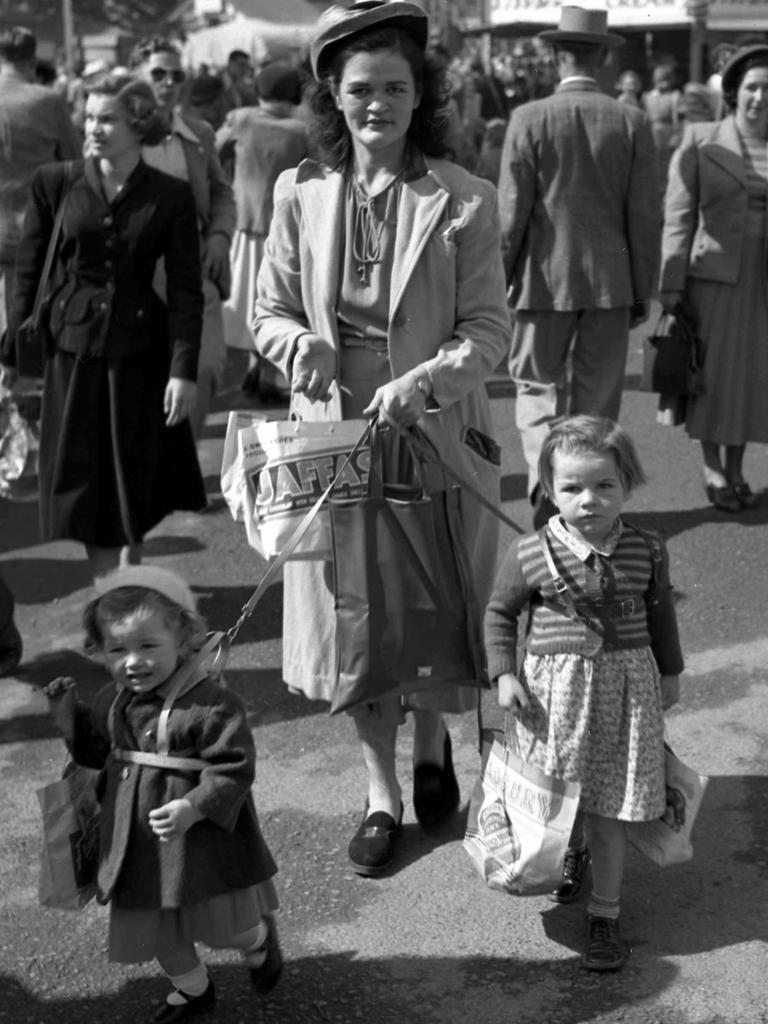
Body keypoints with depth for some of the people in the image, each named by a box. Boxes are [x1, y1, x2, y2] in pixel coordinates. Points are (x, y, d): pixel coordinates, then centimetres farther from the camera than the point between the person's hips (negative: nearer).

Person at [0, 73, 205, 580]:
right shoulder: (55, 183, 0)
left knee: (135, 485, 9)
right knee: (84, 487, 5)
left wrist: (184, 370, -11)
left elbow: (186, 290, -4)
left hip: (139, 354, -1)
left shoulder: (171, 196, -3)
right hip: (72, 352, 1)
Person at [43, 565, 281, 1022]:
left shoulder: (213, 704, -23)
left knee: (225, 928, 12)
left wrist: (193, 807, -33)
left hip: (201, 841, -6)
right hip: (139, 844, 6)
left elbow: (233, 768, -23)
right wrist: (69, 712, -2)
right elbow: (95, 751, 12)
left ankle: (260, 940, 48)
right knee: (157, 929, 20)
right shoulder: (112, 701, -1)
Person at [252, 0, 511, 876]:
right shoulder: (300, 193, 0)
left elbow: (489, 330, -7)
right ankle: (382, 794, 25)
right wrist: (300, 344, -17)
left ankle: (431, 745, 41)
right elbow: (268, 312, 5)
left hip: (436, 434, -2)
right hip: (335, 432, 2)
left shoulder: (463, 200, -7)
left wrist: (422, 382, -24)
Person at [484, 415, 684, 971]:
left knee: (609, 808, 3)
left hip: (626, 686, 0)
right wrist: (505, 674, -6)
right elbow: (500, 613, 2)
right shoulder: (531, 554, -11)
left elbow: (660, 612, 10)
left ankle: (605, 914, 17)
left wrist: (669, 672, 18)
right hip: (552, 688, 0)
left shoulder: (647, 551, -6)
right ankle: (574, 853, 48)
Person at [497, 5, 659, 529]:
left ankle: (547, 482, -10)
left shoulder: (529, 119, -8)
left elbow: (511, 215, -7)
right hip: (610, 283, 2)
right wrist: (643, 292, 8)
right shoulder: (633, 122, -2)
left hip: (545, 282, -2)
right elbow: (646, 218, -1)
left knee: (537, 388, 9)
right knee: (597, 398, 13)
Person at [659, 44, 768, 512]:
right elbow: (679, 217, -3)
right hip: (714, 275, -2)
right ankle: (713, 470, 19)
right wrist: (671, 285, -8)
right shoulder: (700, 142, -1)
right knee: (713, 373, 4)